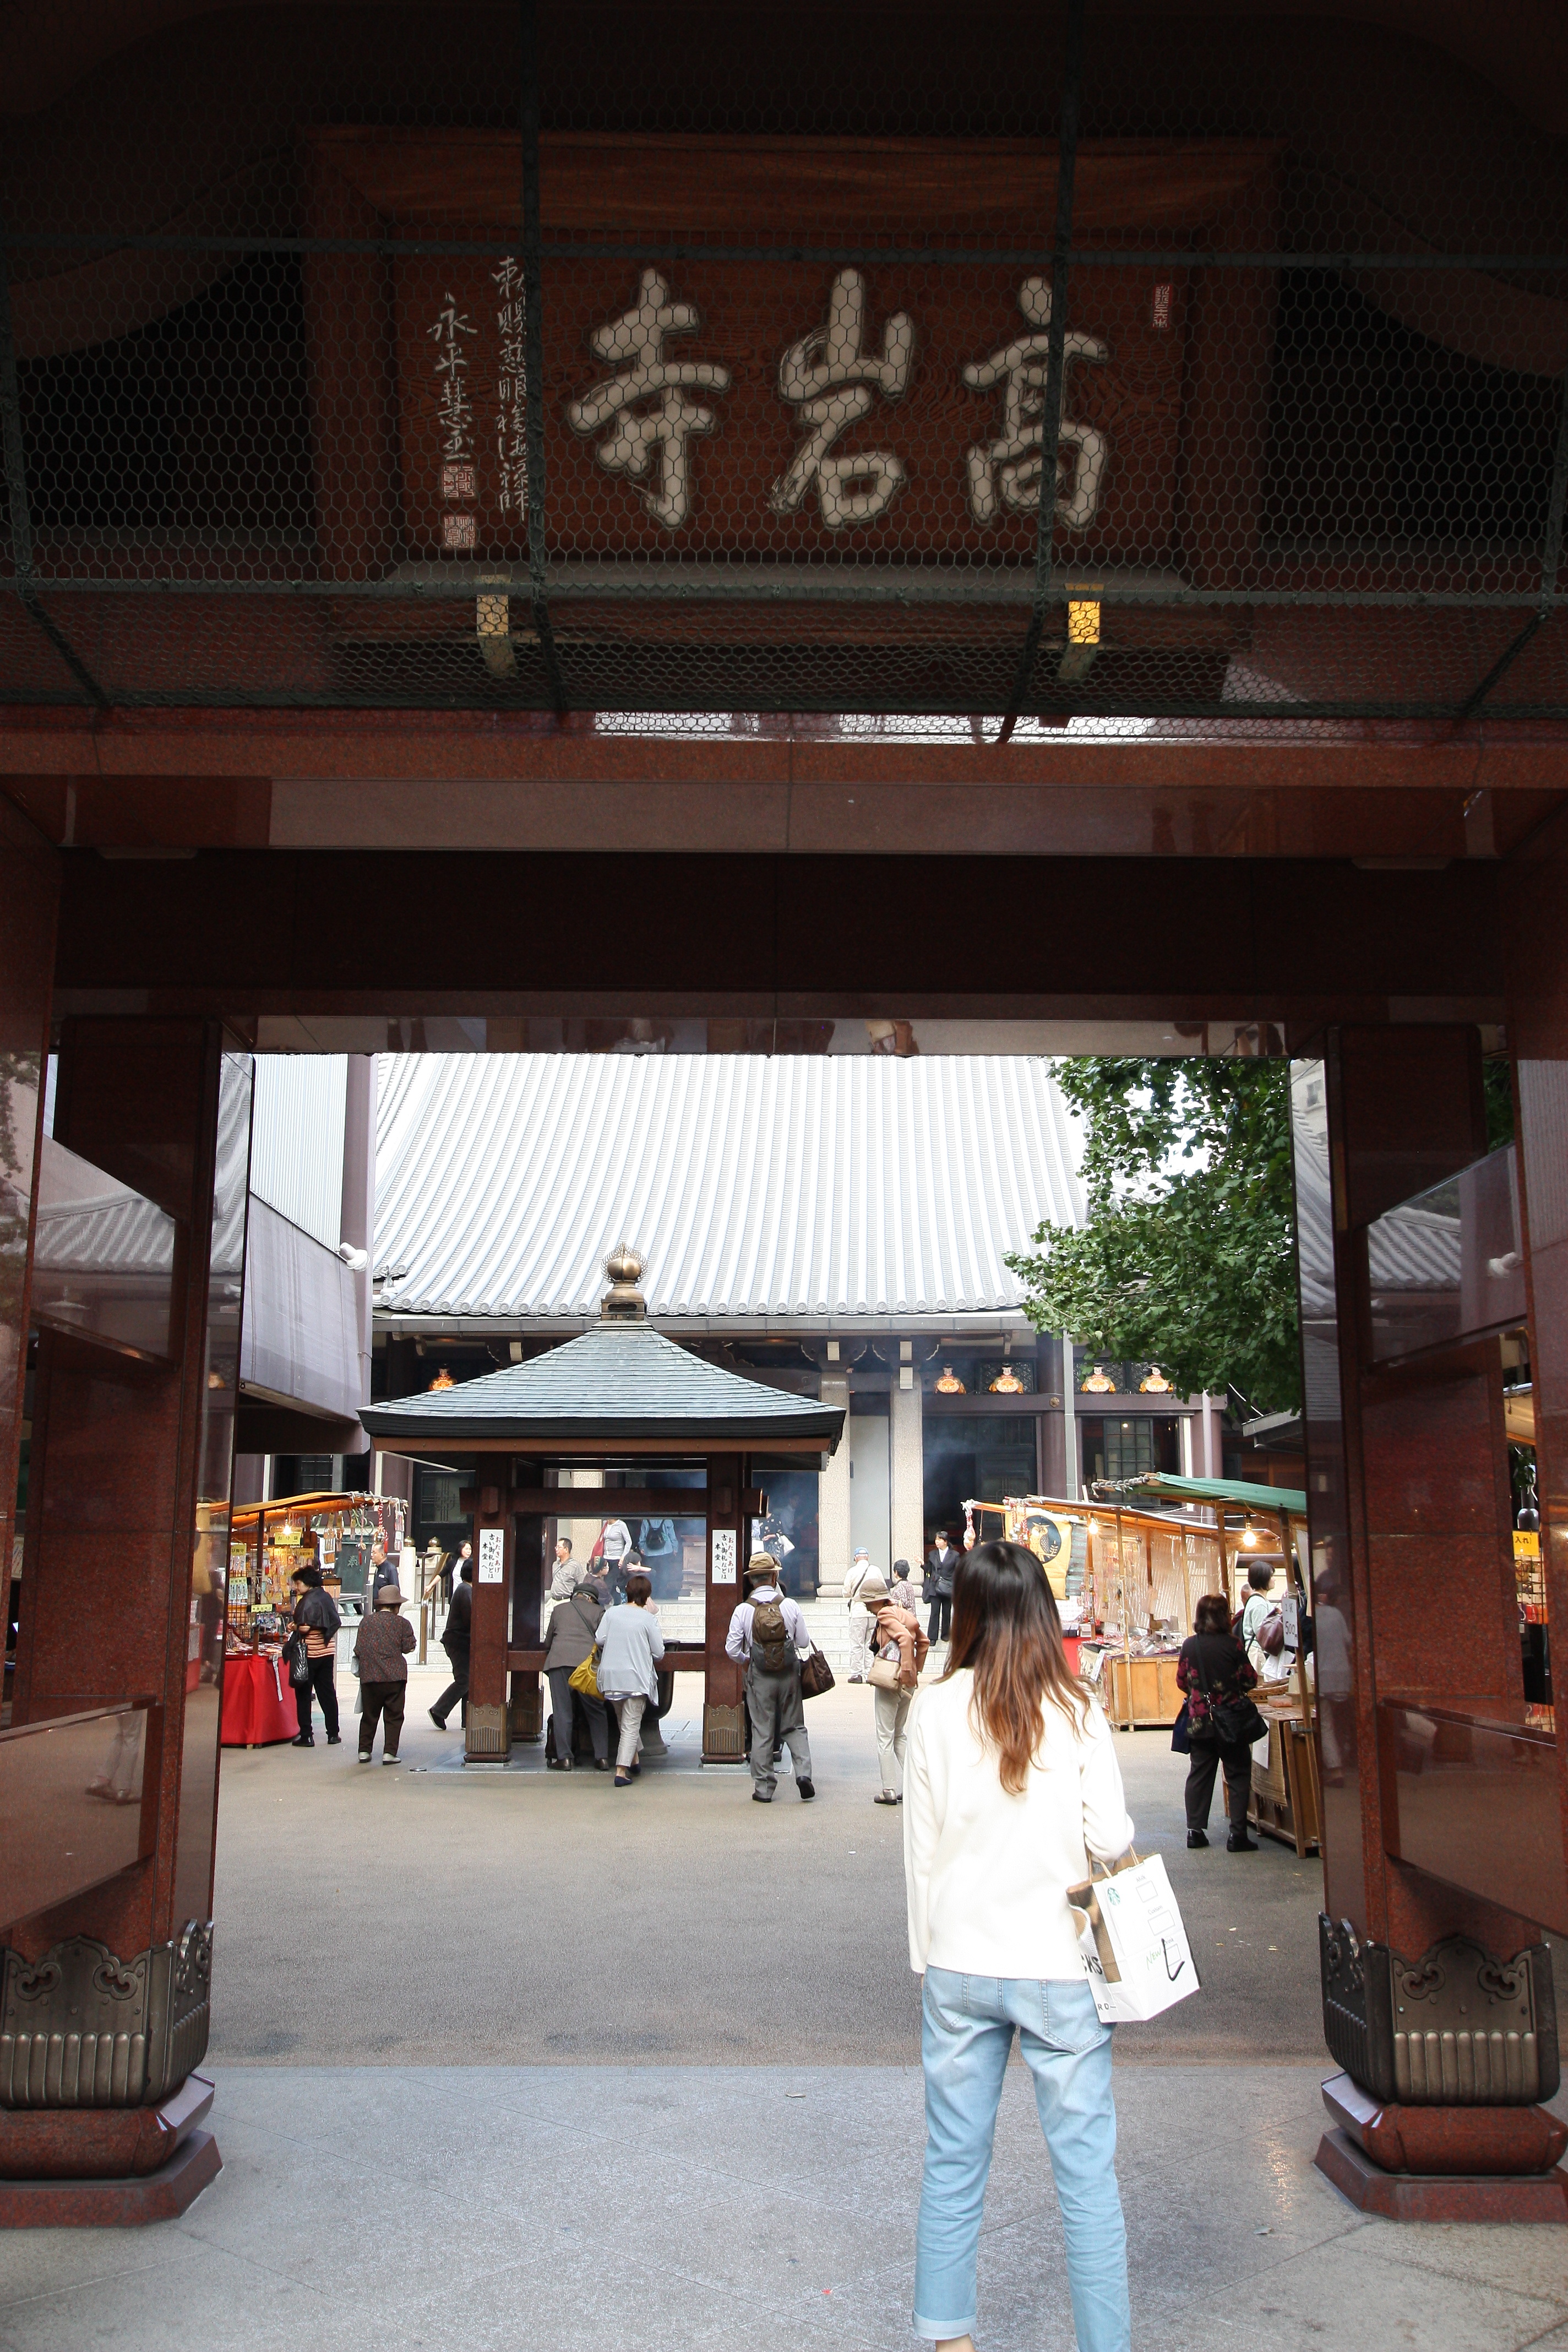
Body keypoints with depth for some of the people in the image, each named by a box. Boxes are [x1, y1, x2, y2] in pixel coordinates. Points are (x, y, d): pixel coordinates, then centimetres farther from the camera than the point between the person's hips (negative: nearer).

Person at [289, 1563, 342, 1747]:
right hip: (327, 1651, 7)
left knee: (303, 1694, 2)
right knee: (327, 1693, 11)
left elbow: (306, 1627, -24)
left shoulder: (308, 1601, -15)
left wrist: (295, 1627, -5)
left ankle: (306, 1736, 1)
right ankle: (333, 1734, 14)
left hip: (310, 1652, -7)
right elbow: (336, 1622, 12)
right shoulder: (326, 1597, 7)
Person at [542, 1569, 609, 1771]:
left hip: (560, 1660, 0)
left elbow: (548, 1642, 26)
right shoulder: (598, 1611, 16)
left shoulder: (559, 1608, 21)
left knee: (562, 1711, 2)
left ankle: (564, 1758, -3)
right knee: (597, 1712, 8)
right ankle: (602, 1758, 4)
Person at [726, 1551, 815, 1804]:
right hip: (789, 1674, 1)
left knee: (762, 1731, 7)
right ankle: (803, 1771, -4)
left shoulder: (743, 1610, -8)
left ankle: (763, 1788, 10)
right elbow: (804, 1642, 0)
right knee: (794, 1727, 14)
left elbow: (732, 1649, -6)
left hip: (760, 1677, -1)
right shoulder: (790, 1606, -7)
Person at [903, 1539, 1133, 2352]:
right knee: (1086, 2169, 8)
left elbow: (921, 1843, 1)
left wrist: (926, 1955, 11)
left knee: (953, 2162, 14)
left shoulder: (936, 1707, -6)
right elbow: (1112, 1839, -7)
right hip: (1059, 1965, -1)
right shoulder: (1076, 1709, -8)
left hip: (960, 1964, 2)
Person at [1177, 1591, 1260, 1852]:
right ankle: (1237, 1834, 1)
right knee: (1238, 1775, 6)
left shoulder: (1189, 1645, -3)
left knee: (1199, 1774, 12)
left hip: (1199, 1720, 3)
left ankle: (1195, 1830, 13)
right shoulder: (1232, 1644, -11)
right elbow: (1249, 1680, -5)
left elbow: (1181, 1682, 5)